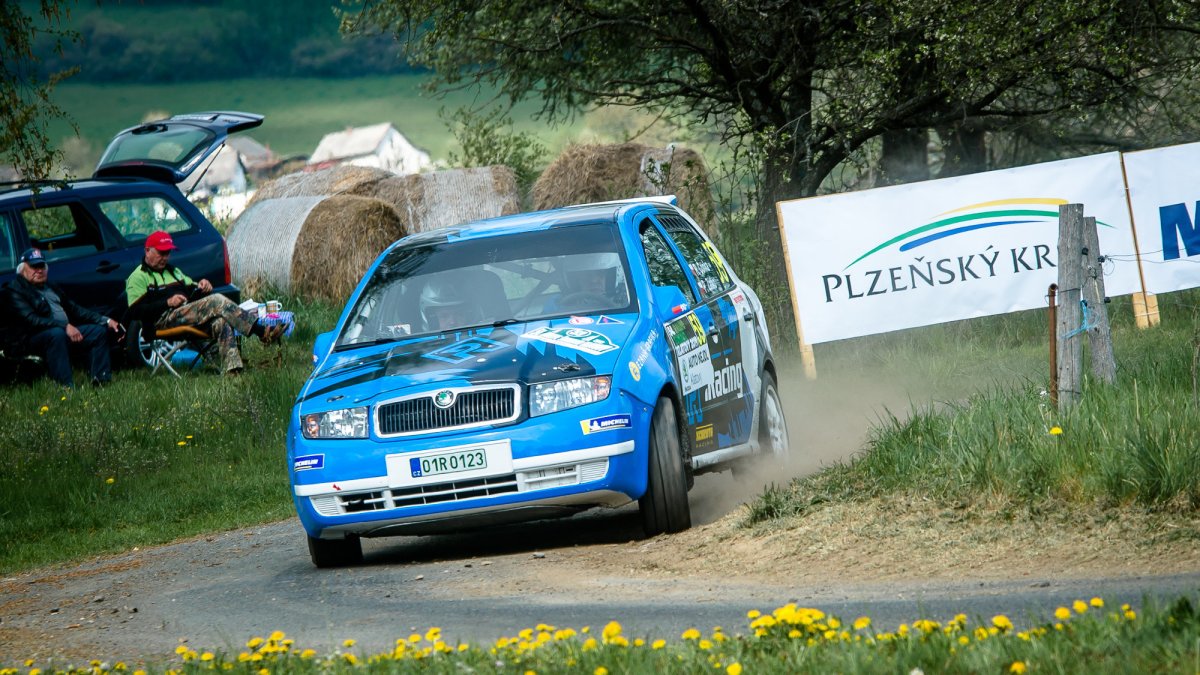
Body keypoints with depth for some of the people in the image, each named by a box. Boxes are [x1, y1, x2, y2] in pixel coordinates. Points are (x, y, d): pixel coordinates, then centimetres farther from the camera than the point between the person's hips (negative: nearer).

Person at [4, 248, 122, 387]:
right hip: (35, 337, -8)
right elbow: (31, 320, -17)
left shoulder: (52, 288, 24)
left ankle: (101, 381, -10)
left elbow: (75, 309, 24)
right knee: (57, 334, -38)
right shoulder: (15, 290, -3)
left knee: (99, 331, -4)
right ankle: (66, 387, -44)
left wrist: (106, 320, 12)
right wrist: (65, 327, -26)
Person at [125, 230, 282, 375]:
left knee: (221, 323, -28)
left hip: (187, 314, 7)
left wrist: (200, 286, 7)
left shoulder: (173, 271, 34)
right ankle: (263, 333, -32)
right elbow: (135, 312, -5)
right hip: (163, 320, -7)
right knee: (217, 301, -26)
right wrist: (167, 302, -14)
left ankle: (232, 369, -46)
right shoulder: (138, 277, 9)